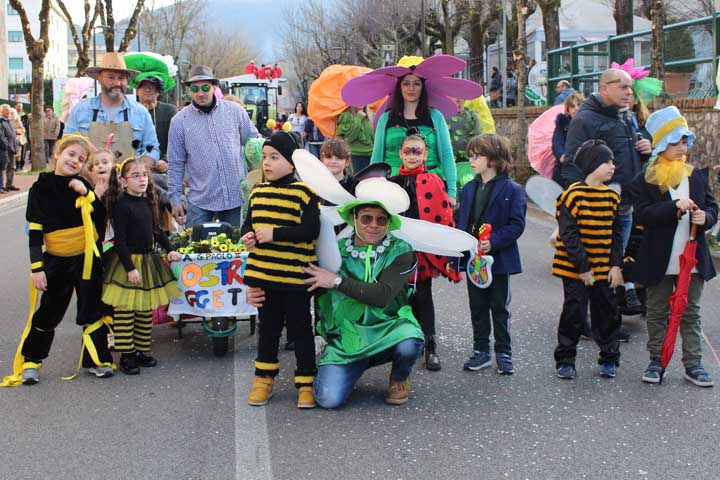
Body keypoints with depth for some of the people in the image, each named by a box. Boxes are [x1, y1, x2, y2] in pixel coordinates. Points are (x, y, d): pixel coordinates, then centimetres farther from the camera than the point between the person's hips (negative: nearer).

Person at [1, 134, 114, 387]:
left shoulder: (83, 187, 1)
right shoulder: (41, 188, -5)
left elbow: (103, 218, -6)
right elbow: (35, 232, -5)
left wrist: (87, 193, -18)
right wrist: (37, 267, -9)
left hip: (87, 259, 2)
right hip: (56, 261, -1)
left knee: (92, 311, 9)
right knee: (47, 313, 5)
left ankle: (97, 360, 22)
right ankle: (30, 362, 18)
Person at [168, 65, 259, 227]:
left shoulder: (235, 110, 2)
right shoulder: (179, 121, 0)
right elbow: (176, 164, 4)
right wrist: (175, 199, 1)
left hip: (237, 196, 1)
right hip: (200, 202, -1)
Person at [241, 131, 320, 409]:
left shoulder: (304, 193, -11)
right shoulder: (258, 193, 7)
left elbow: (311, 231, -19)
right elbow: (248, 223, 16)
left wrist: (274, 234, -22)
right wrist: (247, 236, -7)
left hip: (295, 276, -5)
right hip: (263, 275, 5)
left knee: (300, 330, 7)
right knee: (267, 329, 17)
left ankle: (306, 383, 17)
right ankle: (264, 379, 30)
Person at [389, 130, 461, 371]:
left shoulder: (433, 182, -4)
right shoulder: (391, 183, 8)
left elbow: (444, 217, -6)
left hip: (424, 252, -4)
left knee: (422, 298, 1)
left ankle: (430, 347, 9)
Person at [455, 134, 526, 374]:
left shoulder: (512, 190, -10)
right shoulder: (469, 189, 8)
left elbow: (516, 224, -15)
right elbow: (461, 223, 10)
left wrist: (493, 242, -26)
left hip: (499, 260, -5)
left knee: (500, 308, 7)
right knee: (477, 308, 13)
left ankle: (504, 353, 18)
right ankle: (481, 351, 24)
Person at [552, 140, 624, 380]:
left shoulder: (612, 197, 6)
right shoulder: (573, 195, -12)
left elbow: (616, 234, 10)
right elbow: (569, 235, -14)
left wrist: (616, 265, 0)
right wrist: (582, 267, -15)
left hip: (605, 270, 5)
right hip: (575, 270, -5)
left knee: (607, 313, 10)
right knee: (574, 314, 2)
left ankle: (609, 359, 24)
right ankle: (565, 360, 16)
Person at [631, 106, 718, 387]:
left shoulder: (697, 176, 7)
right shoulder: (645, 181, -6)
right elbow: (642, 215, -17)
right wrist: (675, 207, -28)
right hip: (659, 261, -3)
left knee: (691, 313, 9)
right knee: (658, 313, 8)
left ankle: (693, 364, 15)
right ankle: (657, 361, 19)